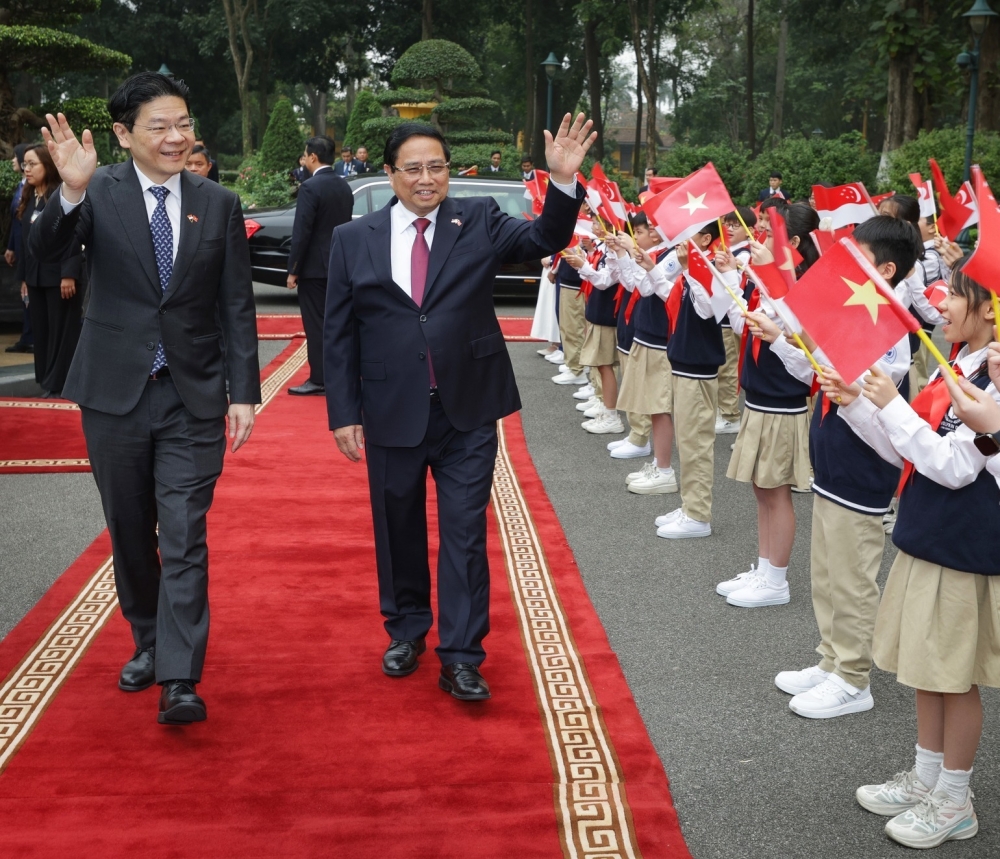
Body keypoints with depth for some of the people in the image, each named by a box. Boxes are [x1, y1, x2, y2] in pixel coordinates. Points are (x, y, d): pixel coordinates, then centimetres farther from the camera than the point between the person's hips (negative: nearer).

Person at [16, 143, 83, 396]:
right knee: (41, 332, 9)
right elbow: (25, 241, 16)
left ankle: (58, 386, 5)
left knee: (61, 332, 0)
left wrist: (69, 274, -20)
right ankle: (46, 382, 15)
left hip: (59, 276, -7)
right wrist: (23, 276, 14)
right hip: (36, 277, 7)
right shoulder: (29, 199, 14)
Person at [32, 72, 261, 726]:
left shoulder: (219, 205, 2)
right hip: (115, 392, 1)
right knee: (130, 533, 14)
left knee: (185, 537, -6)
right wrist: (72, 191, -40)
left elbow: (237, 308, 3)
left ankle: (179, 680, -4)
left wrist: (244, 392, -2)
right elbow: (47, 251, -21)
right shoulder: (100, 193, -3)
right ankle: (148, 643, 34)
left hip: (193, 398, 0)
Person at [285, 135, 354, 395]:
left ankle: (318, 379, 0)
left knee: (316, 324, -2)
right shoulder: (344, 187, 8)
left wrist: (292, 270, -12)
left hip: (314, 267, -8)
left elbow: (301, 233, -17)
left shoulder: (310, 188, -16)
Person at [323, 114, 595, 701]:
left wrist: (564, 182, -30)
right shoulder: (353, 240, 2)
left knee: (465, 533, 1)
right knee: (399, 531, 15)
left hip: (467, 411, -1)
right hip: (391, 412, 1)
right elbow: (339, 336, 3)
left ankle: (461, 658, 9)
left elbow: (544, 240, -13)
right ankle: (407, 631, 36)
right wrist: (344, 412, -2)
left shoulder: (478, 220, 1)